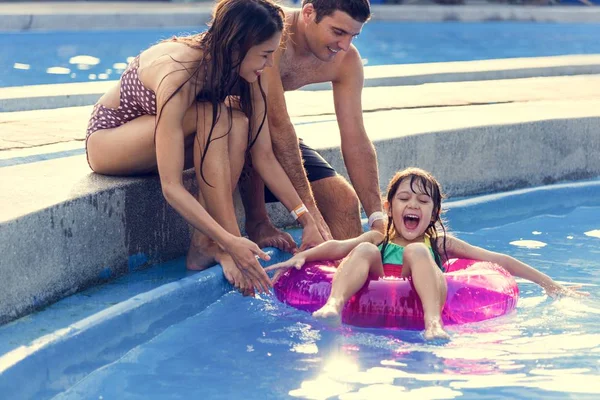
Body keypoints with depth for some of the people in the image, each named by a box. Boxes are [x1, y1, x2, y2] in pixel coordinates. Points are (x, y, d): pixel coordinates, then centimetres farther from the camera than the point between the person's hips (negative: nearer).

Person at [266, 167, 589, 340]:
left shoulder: (440, 243, 27)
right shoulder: (378, 240, 29)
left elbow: (499, 261, 23)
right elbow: (338, 247, 10)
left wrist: (550, 285, 19)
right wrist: (302, 256, -8)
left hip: (421, 301, -1)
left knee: (416, 251, -21)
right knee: (365, 251, -18)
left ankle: (433, 322, -50)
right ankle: (333, 305, -50)